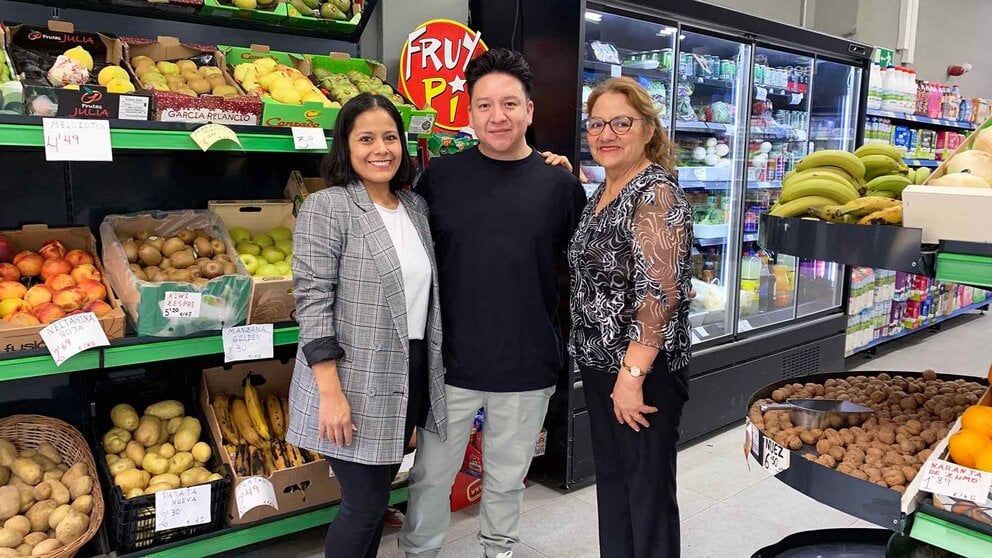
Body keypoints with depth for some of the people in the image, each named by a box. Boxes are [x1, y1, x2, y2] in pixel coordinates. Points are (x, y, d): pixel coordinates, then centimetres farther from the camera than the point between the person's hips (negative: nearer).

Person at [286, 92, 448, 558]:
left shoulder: (417, 206, 9)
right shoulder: (326, 208, -11)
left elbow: (428, 292, 20)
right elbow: (312, 304, -16)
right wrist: (331, 392, -20)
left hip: (410, 377, 6)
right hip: (356, 385, -6)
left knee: (377, 497, 17)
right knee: (365, 503, 1)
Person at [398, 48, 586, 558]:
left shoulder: (560, 184, -4)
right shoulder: (441, 176, -4)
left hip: (529, 367, 1)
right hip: (451, 362, 0)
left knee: (506, 478, 19)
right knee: (431, 475, 14)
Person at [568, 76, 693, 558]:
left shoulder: (656, 194, -18)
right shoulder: (603, 192, 10)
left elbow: (661, 292, -23)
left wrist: (633, 374, -23)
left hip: (643, 371, -9)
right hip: (598, 362, 9)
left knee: (648, 488, 7)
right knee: (610, 477, 20)